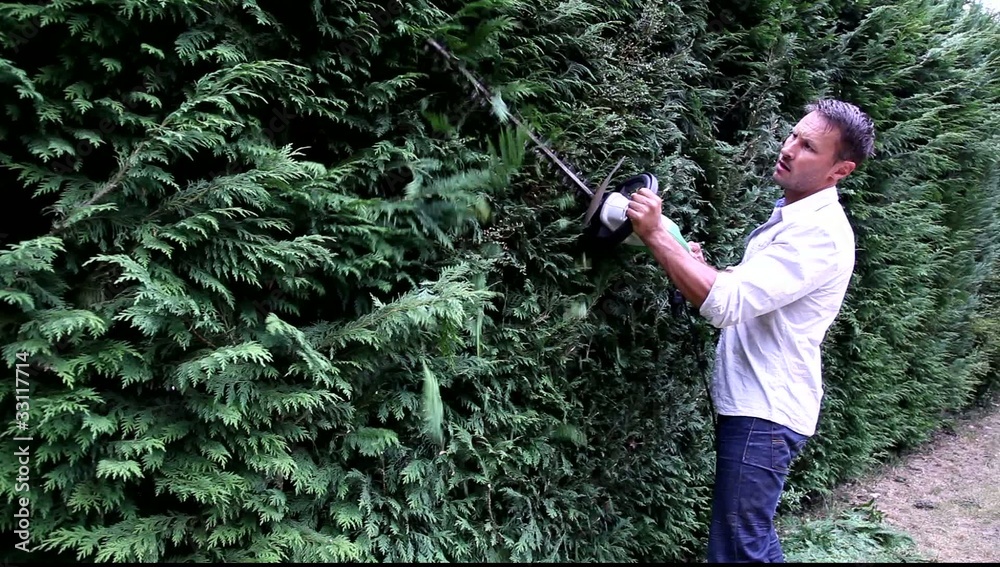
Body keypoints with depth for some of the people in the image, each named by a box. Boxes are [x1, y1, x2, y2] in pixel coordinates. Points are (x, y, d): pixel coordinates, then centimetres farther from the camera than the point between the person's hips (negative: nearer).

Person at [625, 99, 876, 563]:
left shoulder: (820, 234, -19)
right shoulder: (790, 217, 13)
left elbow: (727, 302, -29)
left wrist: (655, 234, -28)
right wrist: (699, 270, 2)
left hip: (765, 414, -10)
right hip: (751, 404, 10)